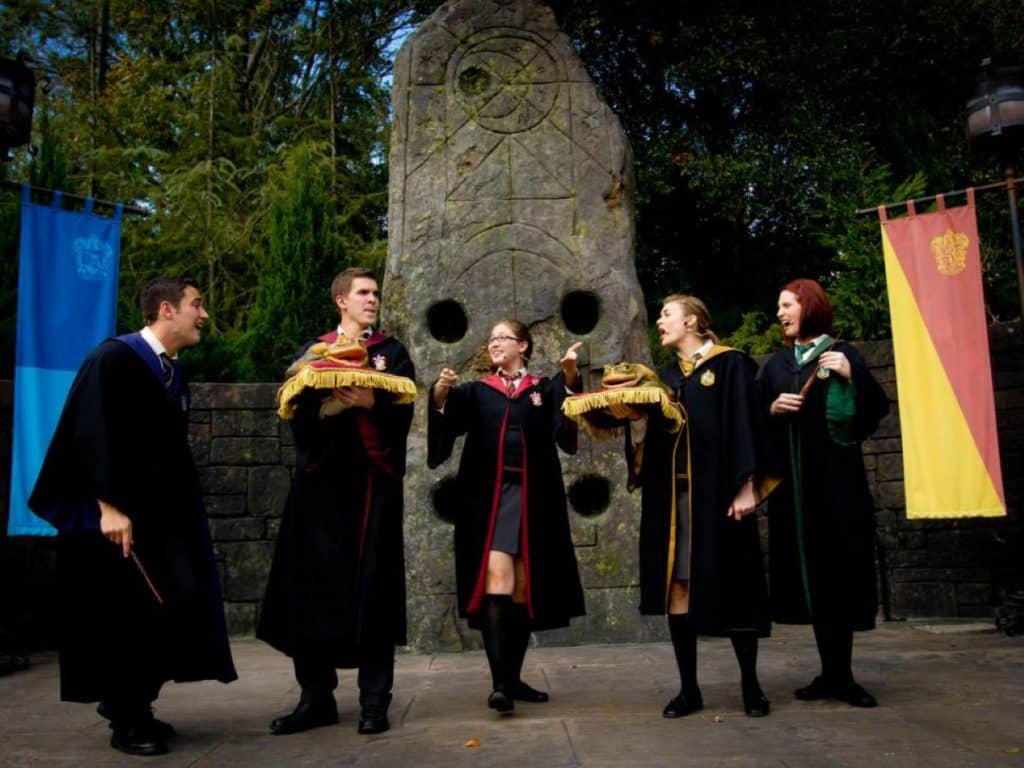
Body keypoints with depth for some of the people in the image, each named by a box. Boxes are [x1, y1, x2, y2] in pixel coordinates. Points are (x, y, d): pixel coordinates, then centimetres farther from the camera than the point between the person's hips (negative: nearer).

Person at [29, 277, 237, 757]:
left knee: (163, 611, 9)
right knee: (124, 617, 1)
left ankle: (130, 706, 25)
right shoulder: (113, 358, -13)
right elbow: (92, 436, -21)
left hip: (161, 514, 8)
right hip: (114, 516, -8)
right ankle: (126, 722, 16)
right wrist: (108, 507, -26)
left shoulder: (174, 372, 10)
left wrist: (183, 512, 15)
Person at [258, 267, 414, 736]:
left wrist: (371, 401, -20)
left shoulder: (392, 352, 12)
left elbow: (403, 411, -1)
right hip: (321, 479, 1)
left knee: (371, 586, -2)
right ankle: (316, 697, 12)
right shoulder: (313, 351, 14)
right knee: (313, 585, 0)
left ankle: (374, 701, 5)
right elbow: (297, 410, 2)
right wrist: (328, 402, -17)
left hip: (373, 478, -1)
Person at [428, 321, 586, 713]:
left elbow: (568, 422, -9)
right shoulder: (476, 392, 11)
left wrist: (570, 375, -24)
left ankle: (514, 679, 17)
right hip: (490, 495, -1)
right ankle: (499, 682, -17)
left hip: (533, 497, 1)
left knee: (523, 589, 5)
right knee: (497, 578, -16)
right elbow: (446, 415, -7)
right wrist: (441, 393, -29)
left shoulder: (545, 389, 11)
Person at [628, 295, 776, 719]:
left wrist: (746, 486, -14)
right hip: (670, 494, 5)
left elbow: (744, 423, -7)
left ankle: (750, 684, 16)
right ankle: (688, 688, 11)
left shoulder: (730, 364, 1)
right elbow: (648, 434, 12)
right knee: (677, 588, 2)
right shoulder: (663, 377, 16)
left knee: (731, 586, 1)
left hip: (716, 490, -5)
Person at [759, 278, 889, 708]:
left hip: (838, 478, -3)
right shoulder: (775, 365, 14)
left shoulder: (843, 354, 5)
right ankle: (832, 672, 11)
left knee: (842, 567, -4)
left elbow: (879, 408, -2)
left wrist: (852, 375, -16)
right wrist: (773, 408, -6)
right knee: (810, 571, 2)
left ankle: (840, 675, 4)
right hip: (793, 481, 3)